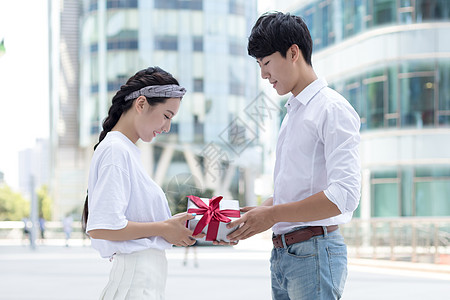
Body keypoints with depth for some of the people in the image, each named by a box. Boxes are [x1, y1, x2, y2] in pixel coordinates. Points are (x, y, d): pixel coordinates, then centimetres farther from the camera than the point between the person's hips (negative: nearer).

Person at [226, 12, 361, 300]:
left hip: (314, 253, -8)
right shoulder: (293, 112, 20)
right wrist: (249, 218, 8)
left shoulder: (333, 109, -9)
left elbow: (344, 195, -20)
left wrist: (272, 215, -16)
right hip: (282, 254, 8)